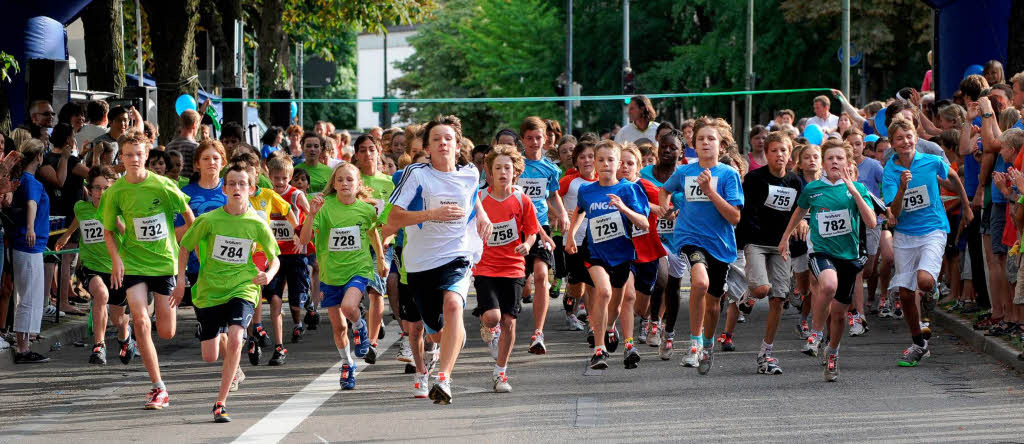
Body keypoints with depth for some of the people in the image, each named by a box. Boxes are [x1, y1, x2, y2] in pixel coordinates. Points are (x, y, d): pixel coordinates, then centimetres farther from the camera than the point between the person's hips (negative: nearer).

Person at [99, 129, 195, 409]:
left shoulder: (162, 185, -10)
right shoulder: (116, 192, -5)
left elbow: (187, 213, 5)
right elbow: (108, 230, 7)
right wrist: (116, 257, -9)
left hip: (165, 261, 0)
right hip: (133, 263, 0)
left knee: (167, 333, 3)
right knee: (140, 322, -17)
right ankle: (159, 388, -9)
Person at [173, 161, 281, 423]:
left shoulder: (257, 224, -5)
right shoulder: (209, 220, -6)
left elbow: (274, 257, 8)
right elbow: (185, 247, 8)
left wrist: (268, 275, -13)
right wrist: (181, 280, 0)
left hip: (242, 289, -1)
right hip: (209, 291, 1)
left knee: (235, 339, -26)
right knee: (209, 357, 3)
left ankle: (220, 403, -17)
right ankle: (219, 338, 43)